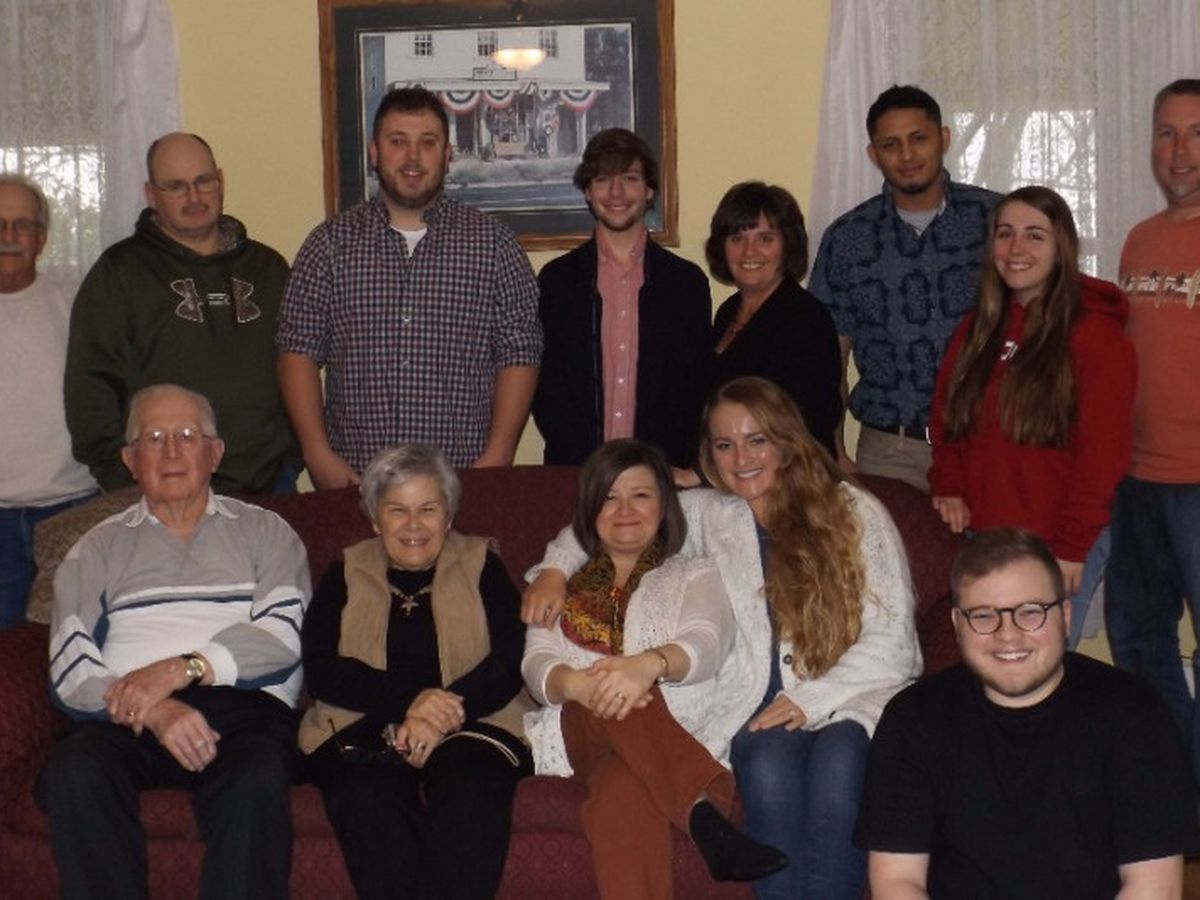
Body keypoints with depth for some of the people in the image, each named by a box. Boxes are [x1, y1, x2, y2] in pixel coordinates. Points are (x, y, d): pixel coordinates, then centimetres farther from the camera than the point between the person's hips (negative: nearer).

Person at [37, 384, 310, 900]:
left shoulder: (264, 533, 19)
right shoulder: (98, 549, 21)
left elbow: (284, 635, 2)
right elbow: (70, 670, 6)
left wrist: (183, 668, -12)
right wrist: (152, 710, -13)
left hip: (241, 706, -1)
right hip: (124, 716, 1)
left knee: (257, 780, -35)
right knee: (76, 773, -32)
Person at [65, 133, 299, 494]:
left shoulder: (267, 267, 15)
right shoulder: (119, 272, 3)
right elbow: (91, 386, -3)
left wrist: (296, 457, 6)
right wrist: (122, 480, -10)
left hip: (271, 482, 4)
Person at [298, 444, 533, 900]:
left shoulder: (482, 567, 18)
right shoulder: (345, 576, 20)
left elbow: (509, 662, 4)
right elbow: (321, 671, 5)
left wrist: (440, 716, -14)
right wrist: (409, 701, -12)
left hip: (469, 727, 0)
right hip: (364, 730, 1)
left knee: (473, 798, -35)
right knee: (369, 800, -34)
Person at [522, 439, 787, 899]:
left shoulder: (694, 576, 20)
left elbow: (707, 643, -4)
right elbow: (536, 665, 6)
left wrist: (651, 663, -31)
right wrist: (576, 684, -23)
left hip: (675, 743, -1)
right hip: (577, 734, 1)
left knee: (624, 790, -42)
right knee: (613, 698, -40)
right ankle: (704, 813, -57)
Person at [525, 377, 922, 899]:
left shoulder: (857, 512, 11)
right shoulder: (705, 516, 19)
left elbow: (892, 640, 3)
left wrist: (812, 699, -9)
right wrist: (555, 569, 10)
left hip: (854, 699, -1)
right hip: (762, 715, 2)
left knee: (837, 764, -36)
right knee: (771, 765, -34)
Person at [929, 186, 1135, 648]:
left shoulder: (1096, 334, -7)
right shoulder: (978, 329, 12)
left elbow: (1103, 452, -11)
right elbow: (945, 416, 16)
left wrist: (1072, 546, -14)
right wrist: (948, 485, -1)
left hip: (1057, 546, -5)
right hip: (981, 538, 6)